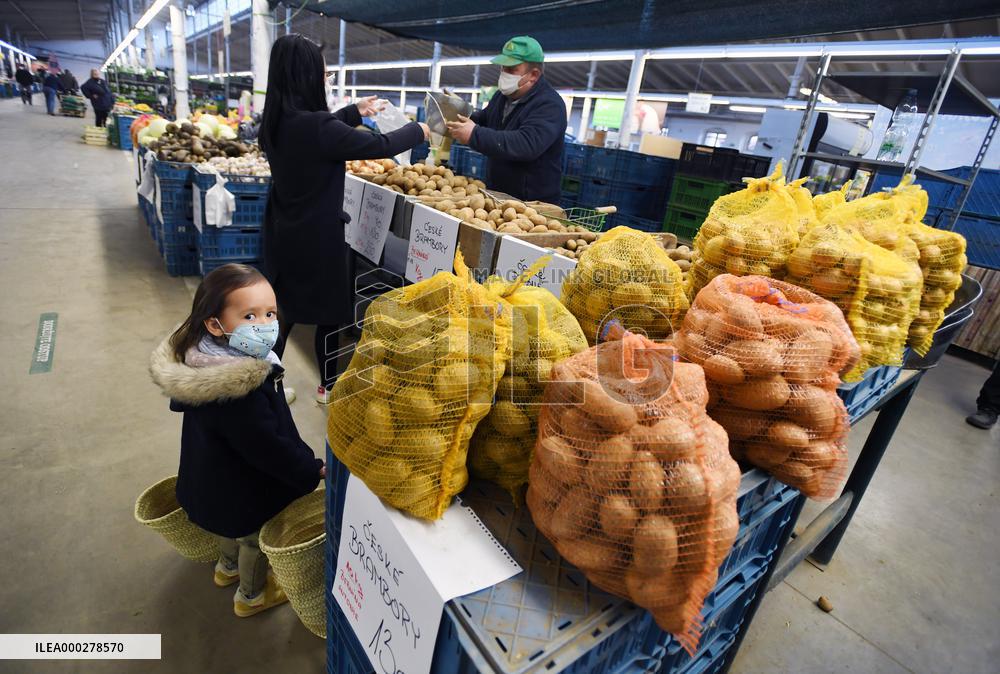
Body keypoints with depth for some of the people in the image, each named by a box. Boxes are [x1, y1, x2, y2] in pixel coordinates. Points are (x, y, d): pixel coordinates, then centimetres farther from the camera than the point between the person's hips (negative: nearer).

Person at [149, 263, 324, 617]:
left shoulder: (200, 357, -13)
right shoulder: (241, 392, -42)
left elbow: (180, 401, 7)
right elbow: (268, 446, -33)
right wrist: (313, 470, -21)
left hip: (212, 478, 8)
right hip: (244, 490, -8)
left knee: (231, 524, 35)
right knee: (256, 538, 21)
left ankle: (228, 567, 64)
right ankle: (252, 595, 48)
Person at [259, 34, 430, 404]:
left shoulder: (277, 121, 0)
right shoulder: (316, 126, -24)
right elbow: (380, 146, -15)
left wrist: (355, 111, 26)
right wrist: (417, 131, 2)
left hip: (284, 232, 8)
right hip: (318, 236, -8)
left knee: (284, 311, 20)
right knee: (329, 312, 11)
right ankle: (329, 387, 29)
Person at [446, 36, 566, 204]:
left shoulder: (549, 105, -18)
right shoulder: (503, 95, 10)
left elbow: (527, 144, -34)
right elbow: (483, 118, 29)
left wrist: (474, 135, -35)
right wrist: (461, 116, 6)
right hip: (496, 194, 8)